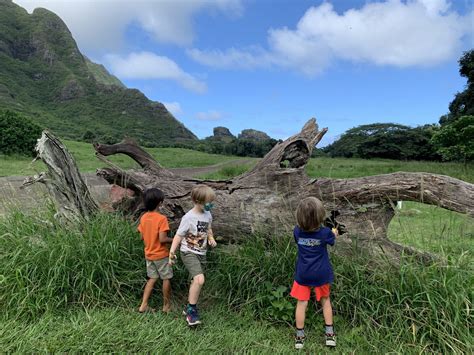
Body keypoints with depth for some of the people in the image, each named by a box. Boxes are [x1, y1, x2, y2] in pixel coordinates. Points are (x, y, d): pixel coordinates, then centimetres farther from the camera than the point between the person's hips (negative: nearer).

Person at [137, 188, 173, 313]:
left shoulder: (143, 217, -2)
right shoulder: (162, 218, -23)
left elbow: (142, 237, 4)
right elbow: (162, 239, -25)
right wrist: (174, 240, -9)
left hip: (149, 254, 6)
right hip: (161, 255, -6)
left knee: (152, 279, 19)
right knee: (166, 279, 11)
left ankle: (144, 305, 18)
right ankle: (167, 305, 24)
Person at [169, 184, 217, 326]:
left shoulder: (208, 215, 1)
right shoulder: (189, 217, -19)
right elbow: (179, 235, -15)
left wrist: (211, 238, -1)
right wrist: (172, 252, -23)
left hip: (201, 253, 7)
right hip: (188, 253, -7)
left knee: (196, 282, 17)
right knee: (200, 279, -23)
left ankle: (190, 308, 36)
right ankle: (191, 309, -5)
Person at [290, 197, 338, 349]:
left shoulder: (297, 231, -13)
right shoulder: (325, 232, -18)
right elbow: (332, 240, 5)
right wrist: (334, 232, 28)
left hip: (303, 274, 1)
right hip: (321, 274, 0)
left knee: (301, 303, 11)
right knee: (325, 300, 20)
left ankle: (300, 336, 21)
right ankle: (330, 334, 28)